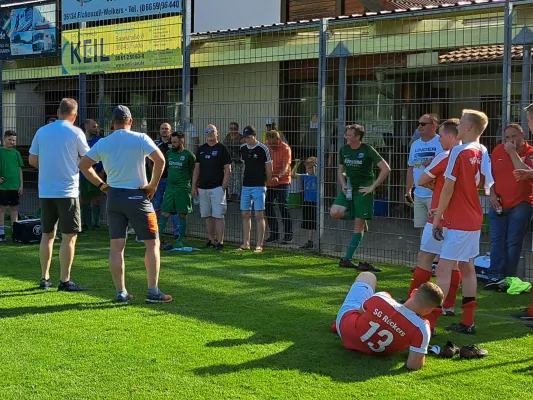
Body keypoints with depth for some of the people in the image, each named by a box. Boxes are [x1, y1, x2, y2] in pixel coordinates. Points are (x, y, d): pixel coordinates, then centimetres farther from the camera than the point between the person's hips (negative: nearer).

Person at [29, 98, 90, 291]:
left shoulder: (42, 132, 6)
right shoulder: (76, 133, -7)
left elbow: (32, 160, 10)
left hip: (45, 191, 5)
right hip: (67, 191, -5)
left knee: (47, 234, 14)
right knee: (69, 237, 0)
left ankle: (45, 279, 18)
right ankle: (64, 281, -1)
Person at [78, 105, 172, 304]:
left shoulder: (103, 143, 5)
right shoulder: (140, 139, -6)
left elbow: (83, 164, 7)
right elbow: (160, 159, -17)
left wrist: (101, 185, 11)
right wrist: (153, 185, -7)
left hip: (113, 196, 4)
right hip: (137, 196, -4)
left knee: (116, 246, 6)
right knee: (152, 243, 5)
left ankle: (121, 293, 8)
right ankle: (153, 292, 2)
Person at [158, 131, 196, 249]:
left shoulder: (189, 155, -5)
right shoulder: (169, 153, 10)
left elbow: (194, 171, -1)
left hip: (183, 189, -4)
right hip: (169, 188, 4)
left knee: (182, 215, 3)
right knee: (164, 213, -1)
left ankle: (180, 240, 12)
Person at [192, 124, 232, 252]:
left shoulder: (222, 149, -1)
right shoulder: (201, 149, 14)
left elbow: (228, 169, -4)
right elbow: (197, 168, 16)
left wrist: (223, 187, -11)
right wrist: (194, 186, 9)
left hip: (217, 187, -5)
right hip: (203, 188, 6)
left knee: (218, 216, -9)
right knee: (207, 215, 8)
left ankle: (220, 242, -8)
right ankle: (211, 240, 16)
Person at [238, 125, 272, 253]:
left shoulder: (263, 149, -8)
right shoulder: (243, 148, 9)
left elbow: (269, 170, -1)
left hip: (259, 186, -6)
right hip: (246, 185, 6)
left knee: (259, 215, -5)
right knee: (245, 215, 7)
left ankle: (259, 245, -3)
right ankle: (246, 243, 14)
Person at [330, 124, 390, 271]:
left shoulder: (368, 150, -10)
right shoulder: (344, 150, 5)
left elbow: (386, 169, -13)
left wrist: (373, 187, -14)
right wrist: (343, 185, 0)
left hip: (363, 190, -4)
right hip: (349, 188, 5)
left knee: (358, 226, -3)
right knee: (334, 213, -21)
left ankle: (347, 258, 3)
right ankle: (352, 215, 12)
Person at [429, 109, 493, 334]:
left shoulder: (459, 152, -16)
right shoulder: (482, 152, 5)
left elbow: (448, 189, -16)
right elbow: (489, 184, 11)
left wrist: (437, 217, -9)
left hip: (458, 222, -8)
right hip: (474, 219, 8)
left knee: (443, 270, -9)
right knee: (467, 268, 13)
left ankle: (430, 322, -10)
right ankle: (467, 322, 18)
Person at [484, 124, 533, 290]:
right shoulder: (497, 150, 7)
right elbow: (490, 174, 16)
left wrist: (512, 152, -21)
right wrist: (492, 194, 3)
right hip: (498, 204, 4)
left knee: (513, 243, -1)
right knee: (497, 241, 1)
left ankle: (508, 278, 4)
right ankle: (495, 277, 3)